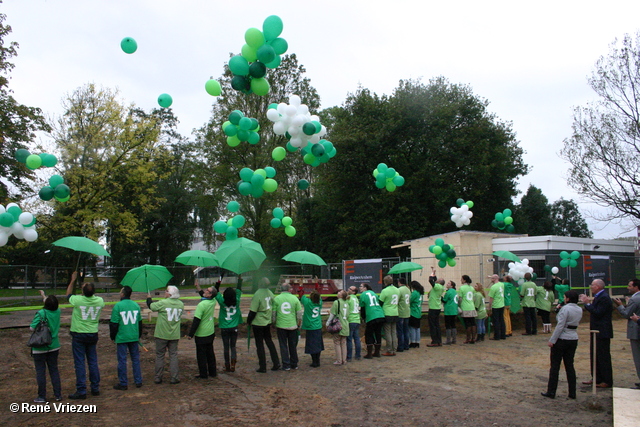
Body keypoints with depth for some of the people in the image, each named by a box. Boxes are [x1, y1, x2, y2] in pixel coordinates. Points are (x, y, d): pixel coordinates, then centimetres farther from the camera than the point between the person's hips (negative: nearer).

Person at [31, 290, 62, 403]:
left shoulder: (41, 313, -18)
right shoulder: (57, 312, -2)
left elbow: (32, 328, -18)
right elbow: (51, 305, 19)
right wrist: (43, 295, 31)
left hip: (40, 348, -5)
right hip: (53, 347, 5)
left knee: (40, 372, 5)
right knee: (54, 370, 13)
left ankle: (42, 397, 12)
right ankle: (58, 395, 16)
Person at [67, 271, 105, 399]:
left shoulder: (78, 300, -16)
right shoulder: (99, 301, -7)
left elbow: (68, 294, 7)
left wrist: (73, 280, 17)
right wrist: (89, 288, 26)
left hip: (79, 336, -4)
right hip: (93, 335, 4)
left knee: (79, 364, 1)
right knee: (93, 362, 12)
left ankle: (81, 391, 4)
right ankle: (95, 389, 19)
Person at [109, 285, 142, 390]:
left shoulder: (118, 306, -11)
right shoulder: (136, 305, 5)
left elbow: (114, 323, -9)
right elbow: (140, 322, 11)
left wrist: (112, 336, 4)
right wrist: (139, 335, 21)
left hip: (122, 337, -5)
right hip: (134, 337, 5)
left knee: (122, 360, 4)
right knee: (135, 359, 13)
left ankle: (123, 383, 9)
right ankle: (138, 381, 17)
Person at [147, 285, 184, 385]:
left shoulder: (163, 303, -15)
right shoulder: (181, 304, 1)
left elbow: (151, 306, -2)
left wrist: (149, 298, 19)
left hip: (162, 334, -3)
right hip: (174, 335, 3)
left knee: (160, 355, 9)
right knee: (173, 355, 9)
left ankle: (158, 377, 16)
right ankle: (174, 378, 7)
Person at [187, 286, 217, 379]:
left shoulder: (201, 305, -24)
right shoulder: (213, 302, -4)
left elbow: (196, 321, -22)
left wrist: (191, 334, -13)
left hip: (201, 334, -7)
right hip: (211, 333, 7)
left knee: (201, 355, 6)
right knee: (210, 353, 18)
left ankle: (203, 374, 14)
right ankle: (213, 372, 26)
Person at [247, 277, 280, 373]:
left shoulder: (257, 294, -20)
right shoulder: (270, 293, -1)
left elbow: (253, 311, -18)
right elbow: (273, 307, 10)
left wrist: (248, 321, -3)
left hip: (258, 323, -6)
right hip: (268, 322, 6)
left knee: (259, 344, 5)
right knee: (269, 342, 18)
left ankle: (262, 367, 10)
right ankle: (276, 364, 17)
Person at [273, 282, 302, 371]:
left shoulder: (276, 299, -2)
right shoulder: (295, 298, -1)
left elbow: (273, 314, 0)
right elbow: (299, 314, 2)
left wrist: (274, 324, 13)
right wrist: (298, 324, 14)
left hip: (281, 326, -1)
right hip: (292, 326, 1)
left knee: (283, 346, 6)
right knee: (293, 345, 13)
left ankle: (286, 365, 8)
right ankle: (294, 364, 21)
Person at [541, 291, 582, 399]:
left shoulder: (565, 308, -16)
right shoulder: (579, 310, 6)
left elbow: (560, 326, -20)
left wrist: (552, 340, -16)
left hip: (561, 339, -7)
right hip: (573, 339, 7)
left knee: (555, 366, 2)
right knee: (569, 366, 13)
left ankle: (551, 392, 7)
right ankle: (572, 393, 15)